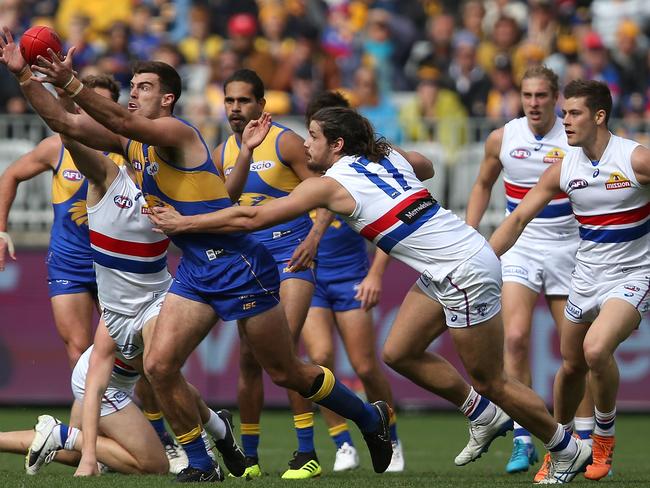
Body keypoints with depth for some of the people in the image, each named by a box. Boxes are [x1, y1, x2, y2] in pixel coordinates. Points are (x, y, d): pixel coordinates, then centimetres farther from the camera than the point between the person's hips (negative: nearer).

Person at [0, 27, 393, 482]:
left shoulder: (177, 133, -16)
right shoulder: (132, 142, 8)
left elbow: (120, 120, -34)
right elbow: (65, 123, 3)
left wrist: (70, 83, -44)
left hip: (240, 266, -8)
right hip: (195, 271, 8)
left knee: (286, 374, 4)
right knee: (159, 367, -7)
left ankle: (372, 417, 25)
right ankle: (201, 465, 7)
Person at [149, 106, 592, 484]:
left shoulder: (332, 184, -11)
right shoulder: (389, 157, 9)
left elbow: (251, 218, -9)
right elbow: (427, 169, 33)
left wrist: (182, 223, -1)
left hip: (466, 273, -9)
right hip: (444, 271, 9)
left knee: (489, 381, 2)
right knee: (400, 352, 11)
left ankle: (570, 450, 15)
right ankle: (486, 418, 23)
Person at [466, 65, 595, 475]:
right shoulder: (502, 139, -1)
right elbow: (483, 185, 16)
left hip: (567, 248, -1)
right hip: (519, 247, 1)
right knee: (516, 337, -15)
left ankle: (586, 441, 14)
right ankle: (523, 441, -10)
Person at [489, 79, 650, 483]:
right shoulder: (564, 169, -1)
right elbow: (518, 219, 4)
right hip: (587, 277, 6)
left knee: (596, 348, -27)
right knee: (571, 364, 12)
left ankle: (604, 435, -5)